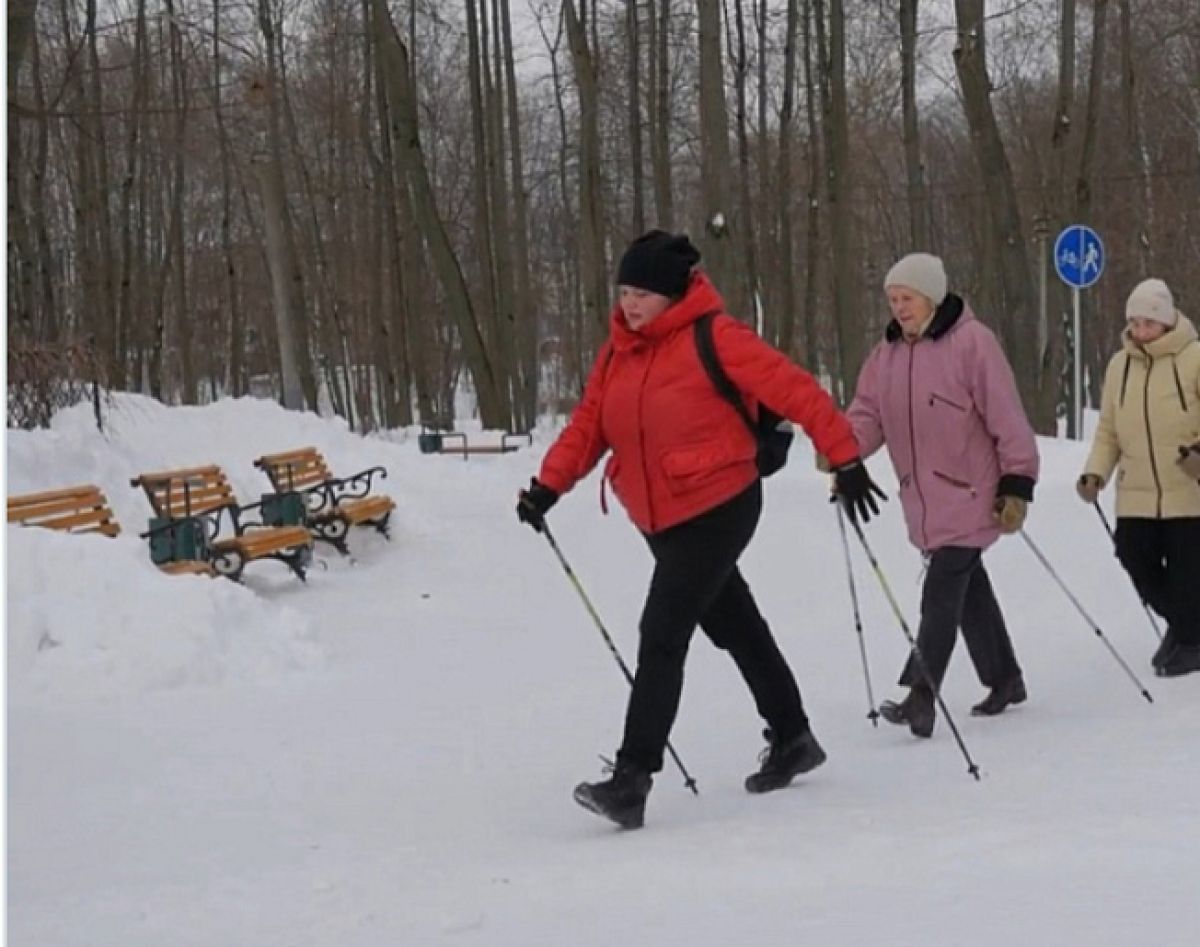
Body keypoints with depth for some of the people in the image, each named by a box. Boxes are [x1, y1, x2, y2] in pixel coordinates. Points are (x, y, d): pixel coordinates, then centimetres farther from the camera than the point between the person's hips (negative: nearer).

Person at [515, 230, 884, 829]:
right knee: (735, 628, 20)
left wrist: (846, 462, -14)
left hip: (718, 509, -7)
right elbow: (589, 424, 7)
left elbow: (797, 392, -14)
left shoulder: (713, 339, -15)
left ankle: (631, 779, -18)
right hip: (658, 520, 8)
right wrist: (549, 483, -7)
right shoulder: (618, 351, 7)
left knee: (661, 637, -16)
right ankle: (791, 740, 36)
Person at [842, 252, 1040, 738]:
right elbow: (867, 415, 6)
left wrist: (1017, 484, -14)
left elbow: (1006, 418, -12)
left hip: (969, 493, -7)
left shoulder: (971, 342, -12)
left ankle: (920, 694, -19)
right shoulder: (886, 354, 9)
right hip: (924, 499, 7)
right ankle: (1004, 679, 30)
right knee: (969, 589, 16)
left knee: (942, 592, -15)